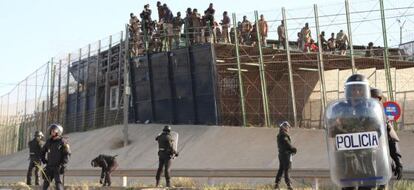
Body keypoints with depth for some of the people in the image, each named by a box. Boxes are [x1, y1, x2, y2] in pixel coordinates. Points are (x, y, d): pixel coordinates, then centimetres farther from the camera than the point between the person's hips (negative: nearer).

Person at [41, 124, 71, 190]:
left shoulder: (62, 141, -7)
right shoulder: (49, 141, 10)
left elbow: (67, 154, -11)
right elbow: (43, 151, 26)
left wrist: (63, 165, -18)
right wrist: (43, 159, 13)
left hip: (58, 166, -6)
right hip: (49, 166, 6)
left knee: (58, 182, -15)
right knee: (46, 181, 7)